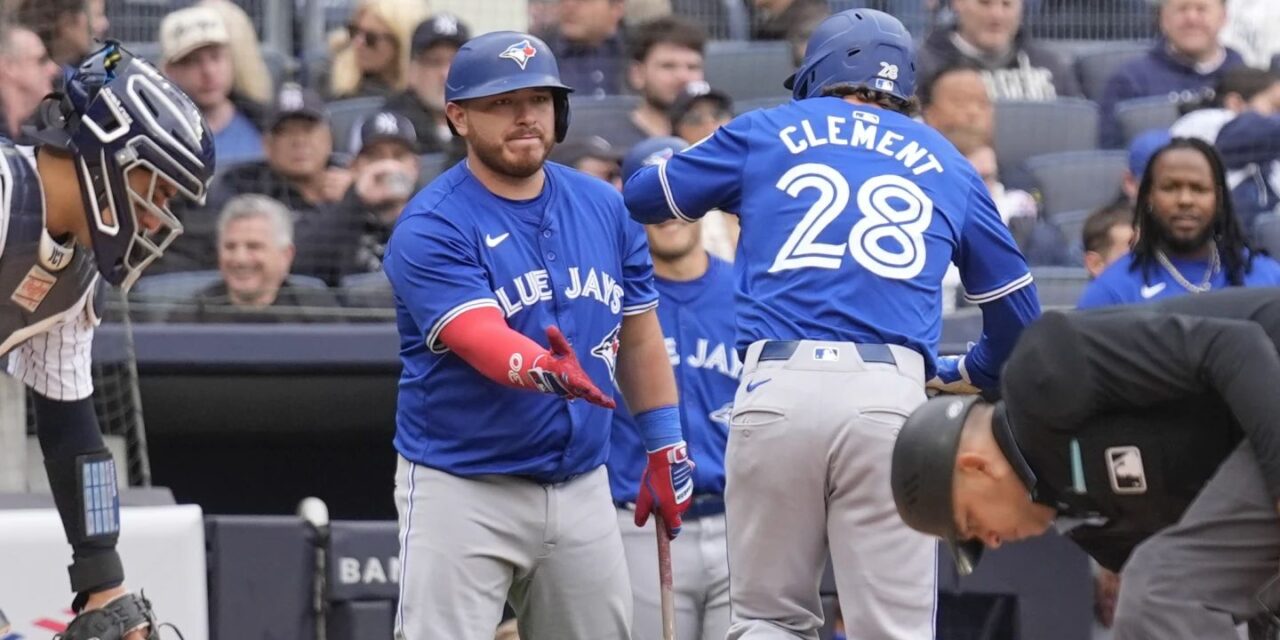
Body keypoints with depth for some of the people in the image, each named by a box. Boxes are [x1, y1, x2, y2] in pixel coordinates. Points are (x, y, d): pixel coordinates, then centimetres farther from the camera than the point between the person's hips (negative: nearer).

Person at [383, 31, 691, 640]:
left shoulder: (603, 207, 7)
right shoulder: (431, 228, -12)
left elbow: (638, 336, 16)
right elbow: (480, 338, -27)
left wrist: (666, 448, 11)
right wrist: (545, 372, -46)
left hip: (581, 490, 5)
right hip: (460, 490, -5)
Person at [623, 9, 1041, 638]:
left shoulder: (765, 132, 18)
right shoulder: (946, 164, 22)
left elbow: (641, 197, 28)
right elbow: (1017, 310, 27)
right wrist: (962, 373, 45)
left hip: (777, 391, 0)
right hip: (890, 397, 0)